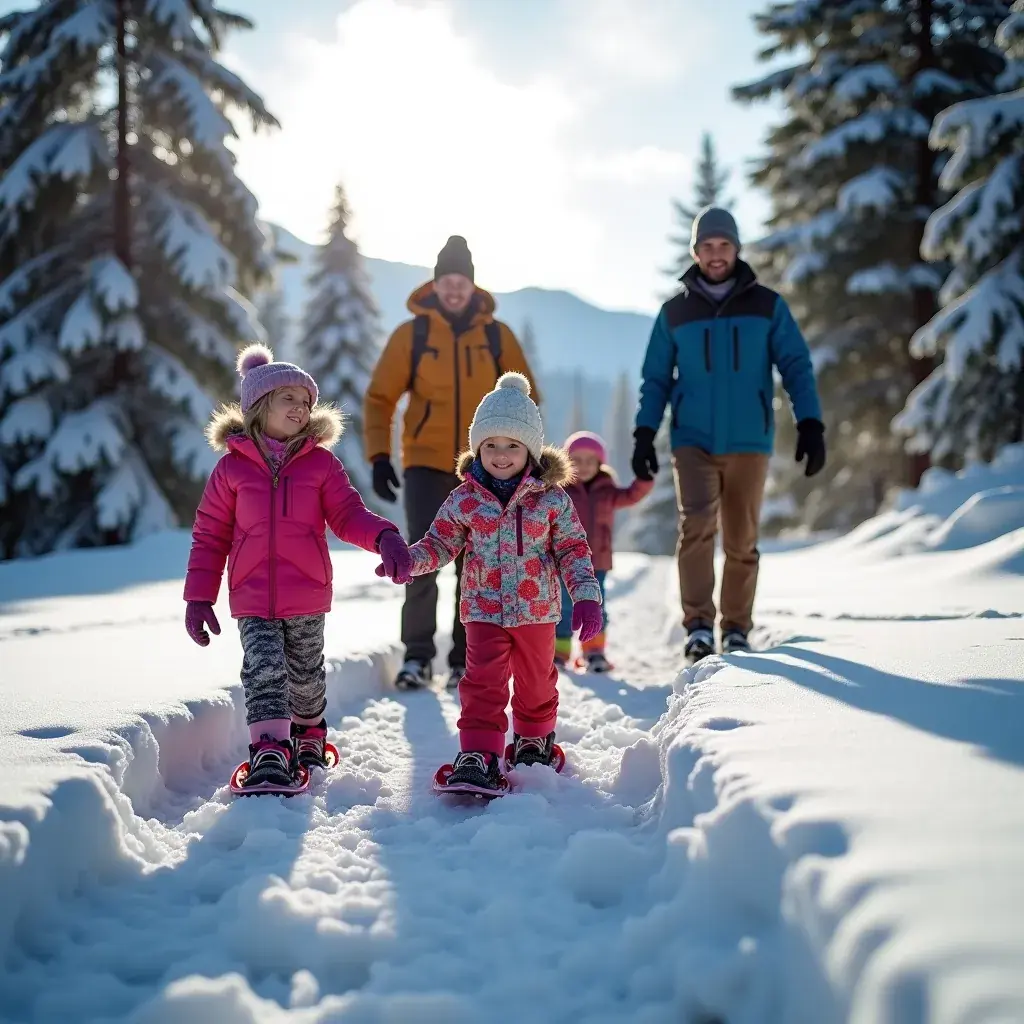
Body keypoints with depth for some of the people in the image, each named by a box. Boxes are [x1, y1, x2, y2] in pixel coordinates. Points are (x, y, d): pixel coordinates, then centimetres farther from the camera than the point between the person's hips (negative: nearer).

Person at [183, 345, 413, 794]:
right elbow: (210, 536, 3)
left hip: (307, 595, 2)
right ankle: (269, 754, -16)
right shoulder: (232, 467, -1)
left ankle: (308, 734, 41)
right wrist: (199, 597, 0)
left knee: (305, 674, 16)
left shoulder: (321, 463, 1)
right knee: (265, 669, -15)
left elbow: (348, 514, -2)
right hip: (252, 597, -1)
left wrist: (383, 537, -24)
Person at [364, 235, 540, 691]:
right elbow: (380, 398, 0)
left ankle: (466, 659, 15)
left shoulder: (497, 335, 3)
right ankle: (417, 654, 5)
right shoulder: (411, 334, 0)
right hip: (426, 465, -1)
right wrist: (379, 456, -10)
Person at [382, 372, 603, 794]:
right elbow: (439, 543, 4)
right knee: (483, 680, -10)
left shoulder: (552, 498, -7)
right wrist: (407, 559, -14)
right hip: (484, 608, -1)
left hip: (537, 608, 1)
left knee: (536, 680, 17)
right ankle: (478, 756, -7)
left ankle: (535, 738, 41)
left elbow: (574, 549, -2)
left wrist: (586, 595, -12)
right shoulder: (464, 499, -5)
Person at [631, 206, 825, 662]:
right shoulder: (674, 312, 8)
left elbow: (796, 367, 2)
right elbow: (656, 379, 11)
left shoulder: (767, 306, 5)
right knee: (696, 525, -19)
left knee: (742, 541, 5)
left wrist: (810, 424, -9)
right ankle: (698, 624, -14)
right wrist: (644, 435, 0)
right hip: (693, 442, 0)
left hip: (749, 443, 0)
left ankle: (736, 629, 18)